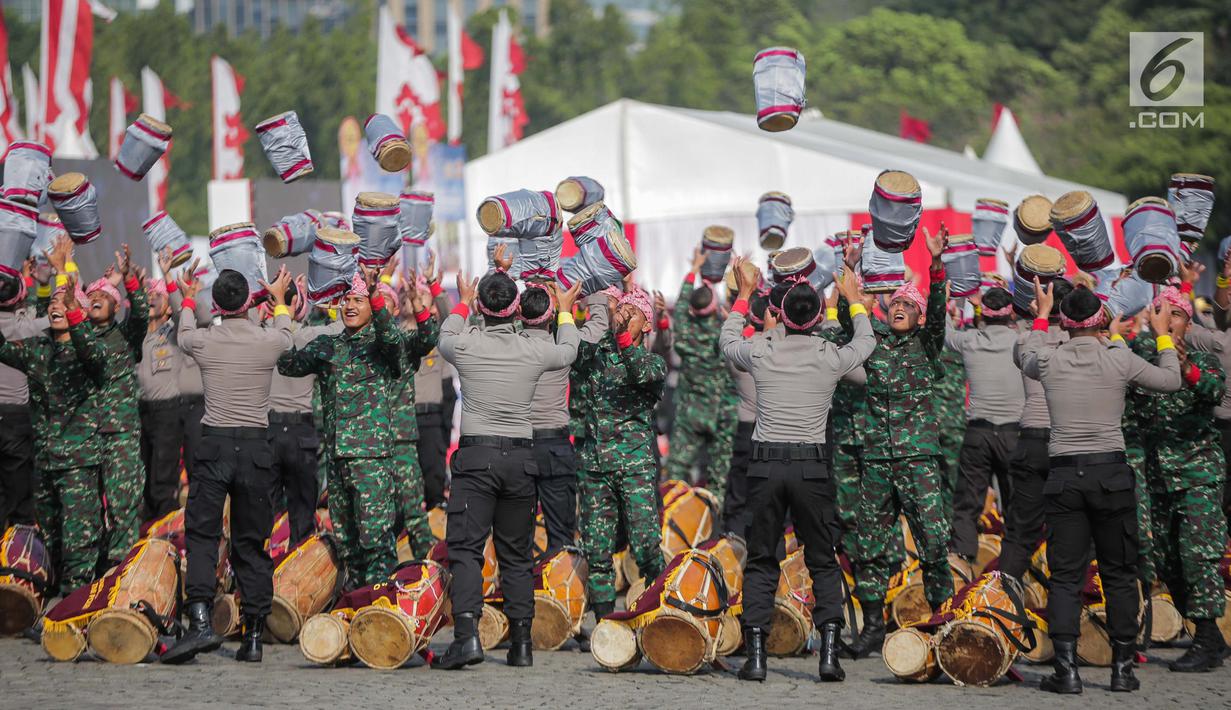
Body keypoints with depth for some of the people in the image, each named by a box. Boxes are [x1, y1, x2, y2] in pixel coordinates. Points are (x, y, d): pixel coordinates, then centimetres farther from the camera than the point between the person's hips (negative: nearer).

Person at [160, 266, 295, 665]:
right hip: (256, 446, 2)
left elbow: (184, 335, 25)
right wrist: (279, 298, 47)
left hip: (214, 442, -2)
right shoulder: (270, 341, 0)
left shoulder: (204, 341, -2)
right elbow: (286, 336, 27)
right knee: (252, 542, 7)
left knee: (201, 533, -2)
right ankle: (253, 636, 6)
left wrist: (188, 300, 46)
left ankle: (200, 620, -21)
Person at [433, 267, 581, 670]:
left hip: (477, 456, -3)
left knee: (465, 549, -7)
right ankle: (521, 644, 9)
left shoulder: (465, 345, -4)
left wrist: (462, 302, 40)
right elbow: (568, 351, 26)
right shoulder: (533, 351, 2)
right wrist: (565, 311, 44)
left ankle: (467, 634, -24)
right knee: (516, 555, 11)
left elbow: (445, 339, 23)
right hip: (520, 459, 3)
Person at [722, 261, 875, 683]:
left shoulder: (761, 354, -1)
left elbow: (728, 340, 23)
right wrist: (853, 299, 38)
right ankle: (829, 653, -3)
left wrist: (744, 295, 36)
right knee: (822, 562, 10)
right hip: (812, 468, 0)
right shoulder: (831, 358, -2)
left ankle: (755, 657, -2)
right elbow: (866, 343, 22)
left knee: (761, 562, 8)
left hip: (766, 466, 0)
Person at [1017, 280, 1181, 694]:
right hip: (1111, 473, -1)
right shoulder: (1119, 361, -6)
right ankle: (1122, 668, 10)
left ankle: (1066, 670, -6)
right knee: (1119, 574, 10)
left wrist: (1042, 313, 37)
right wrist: (1162, 335, 24)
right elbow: (1171, 380, 10)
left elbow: (1027, 359, 24)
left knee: (1065, 577, 4)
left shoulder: (1049, 362, -2)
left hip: (1064, 476, 1)